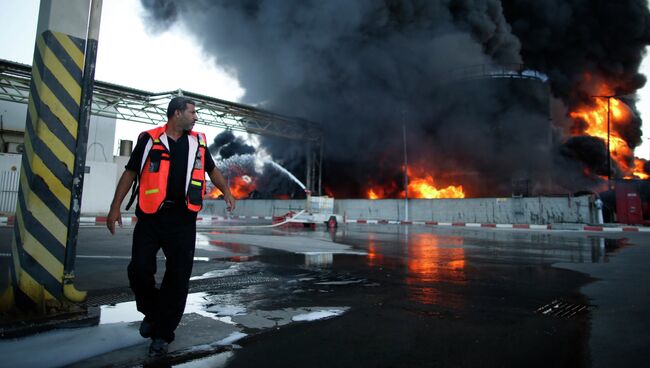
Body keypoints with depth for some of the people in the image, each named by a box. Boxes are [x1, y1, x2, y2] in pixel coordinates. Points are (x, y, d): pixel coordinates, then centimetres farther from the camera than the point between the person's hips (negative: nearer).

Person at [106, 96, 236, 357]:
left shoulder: (198, 142, 11)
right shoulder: (149, 139, 4)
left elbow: (212, 169, 22)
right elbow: (130, 173, 5)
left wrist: (226, 192, 9)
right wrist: (115, 208, 1)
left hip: (182, 219, 2)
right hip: (151, 216, -1)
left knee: (178, 277, 2)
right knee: (139, 270, -1)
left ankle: (163, 333, 17)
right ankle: (152, 312, 28)